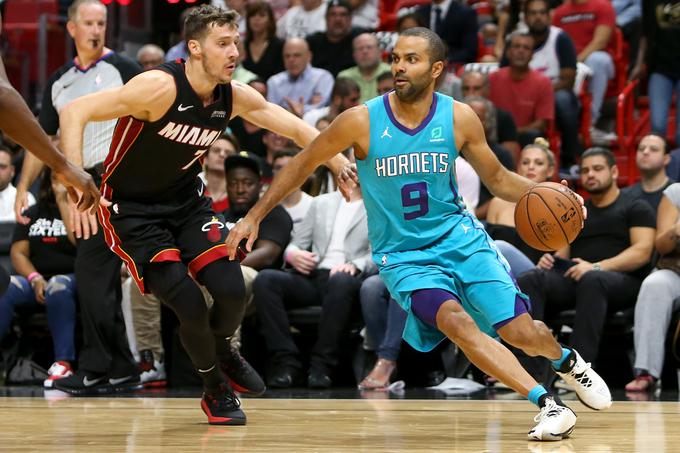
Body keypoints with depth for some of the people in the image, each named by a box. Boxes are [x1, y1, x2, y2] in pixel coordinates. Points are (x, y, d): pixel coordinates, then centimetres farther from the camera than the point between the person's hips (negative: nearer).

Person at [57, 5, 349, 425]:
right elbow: (75, 112, -28)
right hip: (132, 209, -5)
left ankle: (222, 351, 26)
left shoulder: (236, 97, -9)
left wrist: (343, 166, -3)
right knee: (190, 304, -15)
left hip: (187, 200, 5)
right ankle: (215, 388, 13)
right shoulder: (160, 87, -28)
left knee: (232, 291, -9)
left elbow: (297, 129, 5)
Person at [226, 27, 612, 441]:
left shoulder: (459, 118, -7)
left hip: (460, 236, 2)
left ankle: (568, 361, 31)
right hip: (403, 255, -1)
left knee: (521, 331, -7)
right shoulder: (362, 121, -13)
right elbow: (305, 163, 0)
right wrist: (255, 216, 0)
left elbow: (498, 179, 6)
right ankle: (548, 404, -22)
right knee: (454, 321, -29)